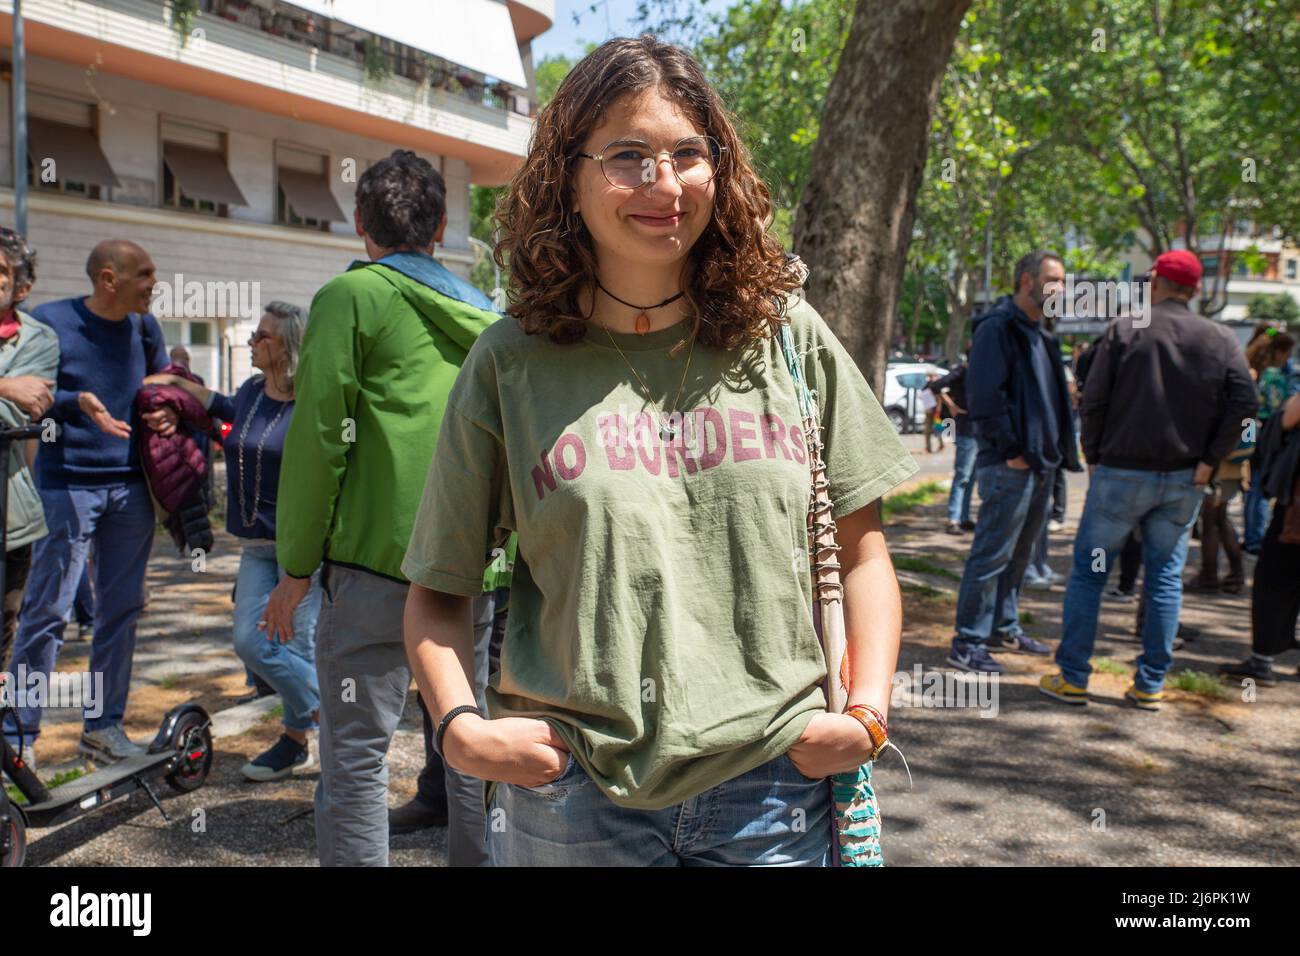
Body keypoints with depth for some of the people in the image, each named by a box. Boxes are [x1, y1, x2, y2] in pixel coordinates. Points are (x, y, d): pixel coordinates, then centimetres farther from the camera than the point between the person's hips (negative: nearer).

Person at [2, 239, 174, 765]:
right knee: (47, 611, -5)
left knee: (121, 609, 8)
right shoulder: (49, 322, -4)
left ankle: (104, 725, 18)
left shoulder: (145, 326, 9)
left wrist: (169, 412, -3)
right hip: (67, 484, -5)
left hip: (131, 486, 5)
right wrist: (77, 402, -23)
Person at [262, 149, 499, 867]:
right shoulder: (483, 314, 14)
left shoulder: (352, 296, -3)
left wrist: (297, 566, -3)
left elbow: (319, 436, -9)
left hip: (378, 558, -6)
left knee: (356, 753, -1)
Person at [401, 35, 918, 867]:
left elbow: (859, 548, 7)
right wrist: (461, 726, -12)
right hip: (576, 792, -1)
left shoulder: (786, 338, 1)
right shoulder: (510, 365, -3)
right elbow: (439, 591, 3)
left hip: (772, 785, 1)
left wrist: (867, 712, -4)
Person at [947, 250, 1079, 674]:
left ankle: (1004, 627, 30)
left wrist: (1056, 450, 14)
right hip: (1011, 465, -10)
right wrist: (1010, 449, -20)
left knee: (1019, 552, 18)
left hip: (1041, 463, 10)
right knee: (992, 554, -6)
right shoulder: (998, 327, -12)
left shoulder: (1039, 334, 18)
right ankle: (967, 643, 0)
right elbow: (985, 394, -20)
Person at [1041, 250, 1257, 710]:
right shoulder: (1220, 339, 4)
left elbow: (1093, 401, -8)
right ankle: (1151, 685, 13)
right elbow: (1244, 402, -5)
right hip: (1184, 481, 3)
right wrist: (1209, 460, -1)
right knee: (1166, 578, 11)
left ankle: (1072, 678, 7)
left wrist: (1094, 457, 4)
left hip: (1122, 472, -3)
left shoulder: (1125, 330, -5)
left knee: (1088, 572, 6)